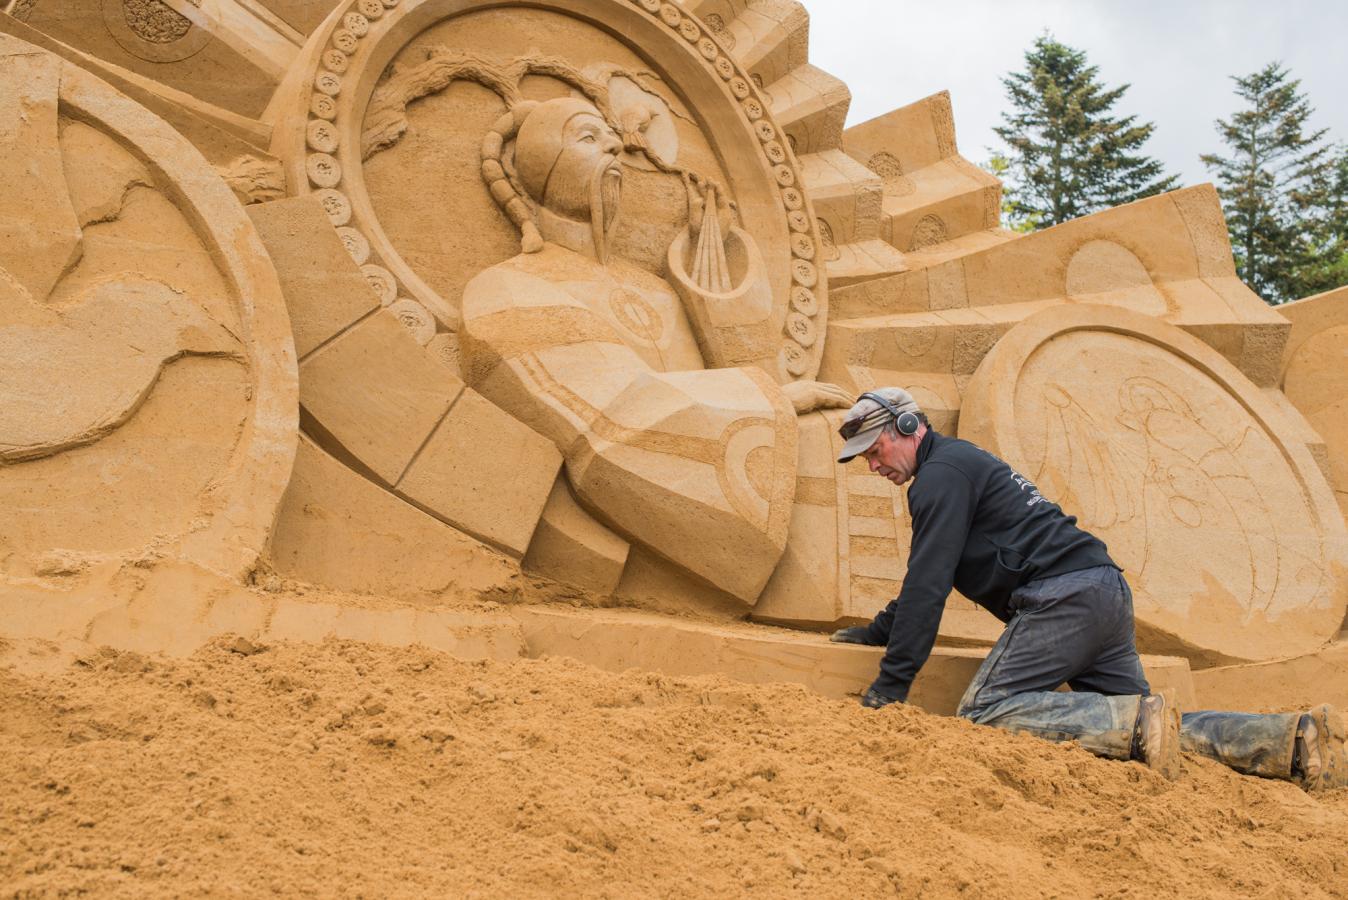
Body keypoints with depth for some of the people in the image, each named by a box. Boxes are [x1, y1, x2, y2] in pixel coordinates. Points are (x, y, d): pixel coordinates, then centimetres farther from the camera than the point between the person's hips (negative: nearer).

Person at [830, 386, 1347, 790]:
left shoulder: (940, 473, -4)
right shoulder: (961, 463, 27)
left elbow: (929, 584, -12)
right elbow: (929, 575, 37)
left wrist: (890, 684, -11)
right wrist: (878, 631, 38)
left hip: (1065, 595, -10)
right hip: (1107, 591, 10)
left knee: (985, 708, -14)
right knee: (1155, 728, 10)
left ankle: (1138, 722, -25)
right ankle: (1293, 737, -3)